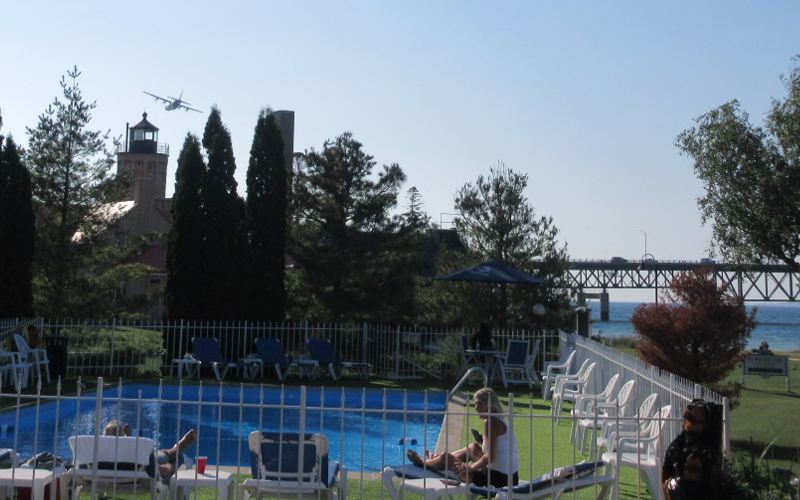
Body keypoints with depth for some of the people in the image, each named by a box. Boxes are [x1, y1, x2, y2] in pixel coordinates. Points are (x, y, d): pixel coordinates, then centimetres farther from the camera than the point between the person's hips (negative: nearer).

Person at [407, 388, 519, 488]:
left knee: (446, 458, 4)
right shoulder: (501, 420, 13)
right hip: (510, 477, 9)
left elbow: (489, 457, -20)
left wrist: (469, 466, -8)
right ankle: (434, 460, 45)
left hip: (498, 479, -9)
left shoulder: (490, 422, -14)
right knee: (473, 447, 28)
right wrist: (482, 441, 8)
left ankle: (423, 462, 34)